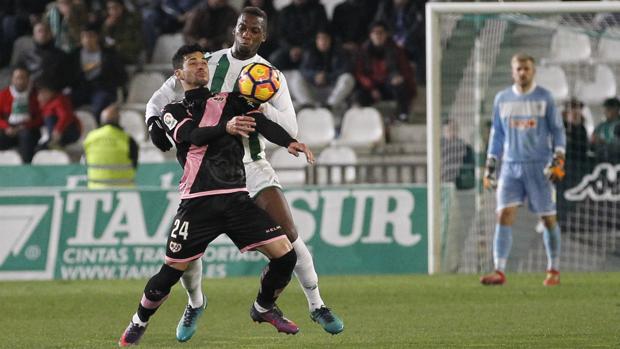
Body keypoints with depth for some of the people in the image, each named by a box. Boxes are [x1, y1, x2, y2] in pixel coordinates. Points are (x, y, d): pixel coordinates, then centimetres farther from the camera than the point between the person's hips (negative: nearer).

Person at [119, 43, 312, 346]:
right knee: (171, 272, -5)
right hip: (197, 203, -2)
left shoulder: (228, 101, 15)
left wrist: (288, 142, -22)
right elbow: (193, 135, -12)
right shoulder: (173, 112, 10)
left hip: (236, 198, 2)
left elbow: (262, 123, -2)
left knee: (285, 255, -7)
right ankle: (139, 322, 21)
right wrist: (226, 128, -31)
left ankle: (263, 307, 20)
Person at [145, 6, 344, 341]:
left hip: (252, 166, -1)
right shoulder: (207, 64, 0)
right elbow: (162, 98, 5)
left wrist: (259, 106, -24)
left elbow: (290, 129, -8)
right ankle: (195, 304, 24)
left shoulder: (271, 75, -1)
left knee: (288, 234, -14)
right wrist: (154, 122, -16)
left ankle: (317, 306, 2)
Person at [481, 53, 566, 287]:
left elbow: (557, 130, 4)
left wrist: (558, 160, -7)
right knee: (504, 215, -10)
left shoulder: (544, 97, 2)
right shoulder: (502, 99, 9)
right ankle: (499, 271, -14)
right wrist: (490, 166, 11)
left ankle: (553, 270, 13)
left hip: (540, 166, -2)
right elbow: (497, 134, 16)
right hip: (511, 166, 2)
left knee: (548, 218, 1)